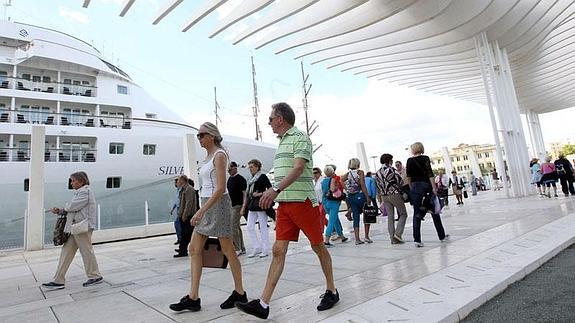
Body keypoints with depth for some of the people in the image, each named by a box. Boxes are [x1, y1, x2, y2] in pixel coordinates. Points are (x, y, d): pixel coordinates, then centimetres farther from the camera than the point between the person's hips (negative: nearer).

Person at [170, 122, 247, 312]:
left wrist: (201, 210, -25)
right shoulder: (208, 156, 16)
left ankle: (239, 293, 16)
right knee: (194, 250, 6)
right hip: (207, 206, 9)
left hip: (218, 204, -9)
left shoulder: (219, 155, -11)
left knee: (227, 250, 1)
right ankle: (193, 298, 12)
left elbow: (221, 188, -20)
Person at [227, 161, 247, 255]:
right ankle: (242, 248, 18)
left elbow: (245, 194, -14)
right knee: (237, 227, 11)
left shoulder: (240, 179, -11)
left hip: (237, 206, -8)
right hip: (230, 206, 8)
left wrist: (243, 208, -22)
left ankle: (237, 249, -2)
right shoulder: (229, 179, 13)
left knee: (233, 226, -11)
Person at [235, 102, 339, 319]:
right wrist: (275, 194, 21)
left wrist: (275, 190, -32)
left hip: (303, 201, -7)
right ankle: (263, 304, 3)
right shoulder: (282, 142, 18)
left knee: (318, 246, 7)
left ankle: (331, 291, 27)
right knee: (278, 250, 2)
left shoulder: (300, 137, -7)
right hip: (284, 204, 8)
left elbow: (298, 168, -21)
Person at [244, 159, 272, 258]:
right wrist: (245, 206, 16)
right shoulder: (251, 179, 16)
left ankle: (265, 249, 9)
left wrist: (260, 194, -17)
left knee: (263, 227, -1)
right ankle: (257, 248, 16)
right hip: (252, 206, 8)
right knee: (250, 227, 5)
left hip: (261, 205, -8)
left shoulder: (263, 177, -5)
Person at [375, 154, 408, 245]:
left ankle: (392, 238, 9)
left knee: (390, 217, 9)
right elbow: (401, 182, -10)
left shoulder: (377, 173, 8)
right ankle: (398, 234, -6)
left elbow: (378, 187, 10)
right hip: (394, 194, -6)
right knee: (403, 214, 7)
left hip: (384, 196, 6)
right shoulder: (392, 170, -10)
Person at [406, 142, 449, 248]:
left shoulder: (409, 161, 4)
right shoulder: (425, 158, -3)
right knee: (434, 211, 13)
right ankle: (442, 236, 26)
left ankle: (417, 239, -5)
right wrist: (434, 187, -12)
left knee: (417, 213, 2)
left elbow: (408, 177, 5)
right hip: (427, 185, -1)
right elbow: (430, 174, -11)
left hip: (416, 187, 2)